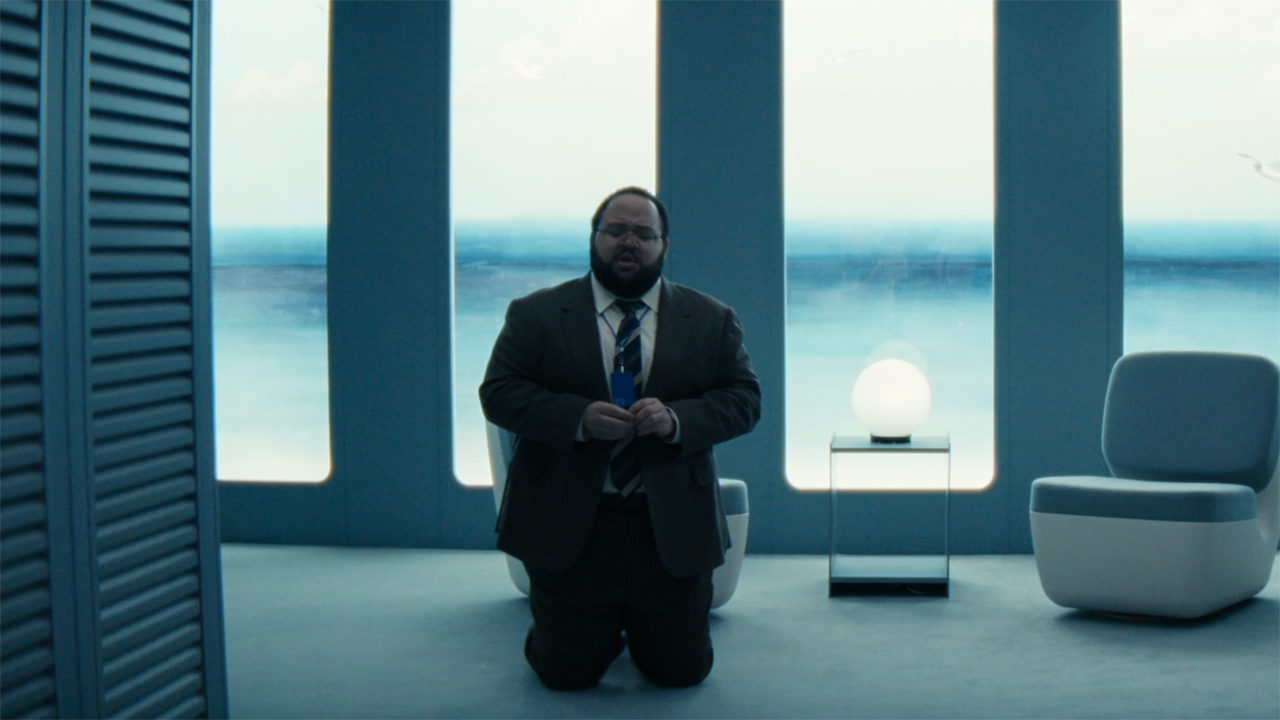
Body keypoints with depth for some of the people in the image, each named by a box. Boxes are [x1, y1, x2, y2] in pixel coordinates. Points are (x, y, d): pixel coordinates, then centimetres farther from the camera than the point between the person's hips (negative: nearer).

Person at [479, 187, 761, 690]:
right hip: (567, 530, -1)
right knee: (566, 675, 4)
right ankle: (599, 631, 38)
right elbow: (497, 393, -3)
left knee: (683, 671, 8)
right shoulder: (535, 315, 3)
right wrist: (579, 418, -19)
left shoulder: (712, 320, 7)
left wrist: (677, 420, -17)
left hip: (672, 532, 1)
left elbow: (744, 400, 3)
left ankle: (641, 629, 41)